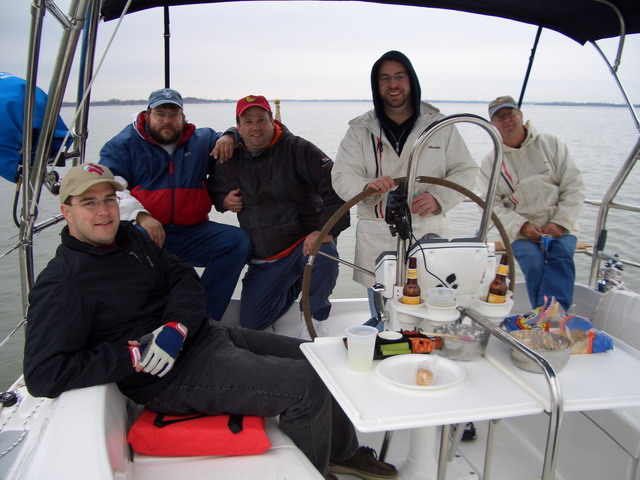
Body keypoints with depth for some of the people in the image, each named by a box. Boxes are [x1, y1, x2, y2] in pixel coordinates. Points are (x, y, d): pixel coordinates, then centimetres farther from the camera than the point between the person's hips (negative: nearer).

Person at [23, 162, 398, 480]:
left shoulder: (128, 236, 10)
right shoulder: (61, 284, -15)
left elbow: (184, 277, 8)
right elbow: (43, 376, -21)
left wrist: (176, 326, -13)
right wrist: (133, 357, -23)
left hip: (207, 334, 9)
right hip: (175, 375, -9)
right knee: (306, 385, -20)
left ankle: (344, 450, 34)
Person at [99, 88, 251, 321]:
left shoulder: (201, 140, 17)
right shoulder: (124, 144, 8)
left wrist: (230, 136, -1)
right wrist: (141, 216, -23)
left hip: (190, 233, 3)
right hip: (142, 230, -3)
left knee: (238, 241, -20)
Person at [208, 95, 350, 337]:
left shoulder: (298, 149, -8)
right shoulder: (230, 162, 5)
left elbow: (335, 187, -15)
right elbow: (213, 189, 25)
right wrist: (224, 201, 1)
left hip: (305, 241, -4)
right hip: (264, 258, 5)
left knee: (324, 260, -40)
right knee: (250, 322, 3)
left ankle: (315, 315, -7)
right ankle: (294, 286, 31)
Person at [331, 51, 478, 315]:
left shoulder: (440, 125, 7)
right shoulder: (360, 130, 7)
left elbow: (466, 170, 6)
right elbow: (341, 177, -2)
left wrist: (438, 197, -13)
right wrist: (366, 185, -25)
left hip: (428, 232, 0)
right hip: (376, 236, 0)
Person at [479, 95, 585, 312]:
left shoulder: (551, 144, 7)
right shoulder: (490, 161, 7)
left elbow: (574, 187, 4)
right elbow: (493, 206, 1)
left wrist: (560, 222, -9)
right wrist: (522, 226, -14)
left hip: (559, 228, 1)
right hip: (521, 232, 0)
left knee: (561, 254, -30)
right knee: (533, 261, -29)